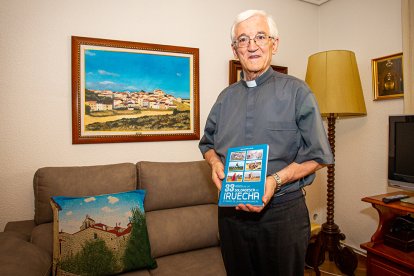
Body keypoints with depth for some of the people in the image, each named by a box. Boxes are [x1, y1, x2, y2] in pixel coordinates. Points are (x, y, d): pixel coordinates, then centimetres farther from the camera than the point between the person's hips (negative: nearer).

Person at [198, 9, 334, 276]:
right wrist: (215, 162, -5)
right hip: (231, 212, 4)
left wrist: (276, 180, -20)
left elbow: (318, 155, -5)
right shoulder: (226, 97, 9)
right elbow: (208, 143, 18)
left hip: (282, 212, -3)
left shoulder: (297, 91, -4)